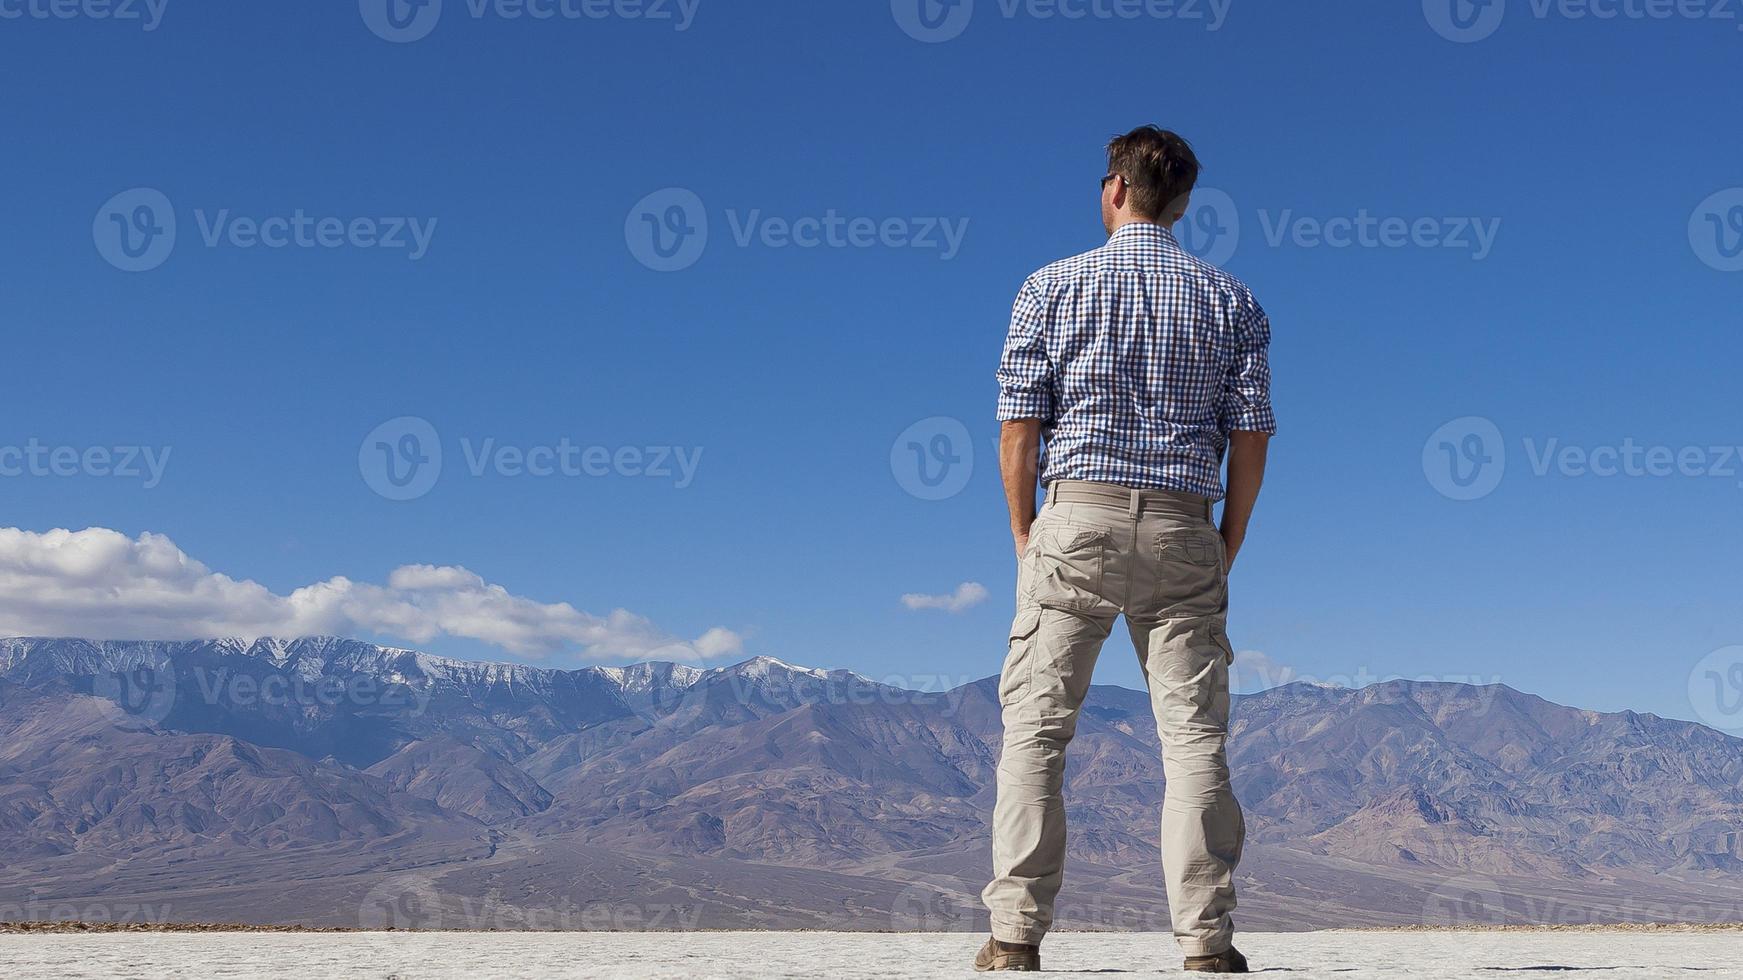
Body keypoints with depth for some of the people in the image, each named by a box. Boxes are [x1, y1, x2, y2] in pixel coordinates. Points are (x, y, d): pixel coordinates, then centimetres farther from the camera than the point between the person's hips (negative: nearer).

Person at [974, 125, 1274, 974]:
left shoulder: (1052, 287, 5)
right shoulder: (1230, 300, 9)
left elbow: (1017, 430, 1)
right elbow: (1251, 439, 5)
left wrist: (1028, 544, 10)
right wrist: (1224, 554, 13)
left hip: (1077, 520, -1)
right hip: (1184, 529, 1)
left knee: (1035, 726, 3)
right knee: (1194, 732, 1)